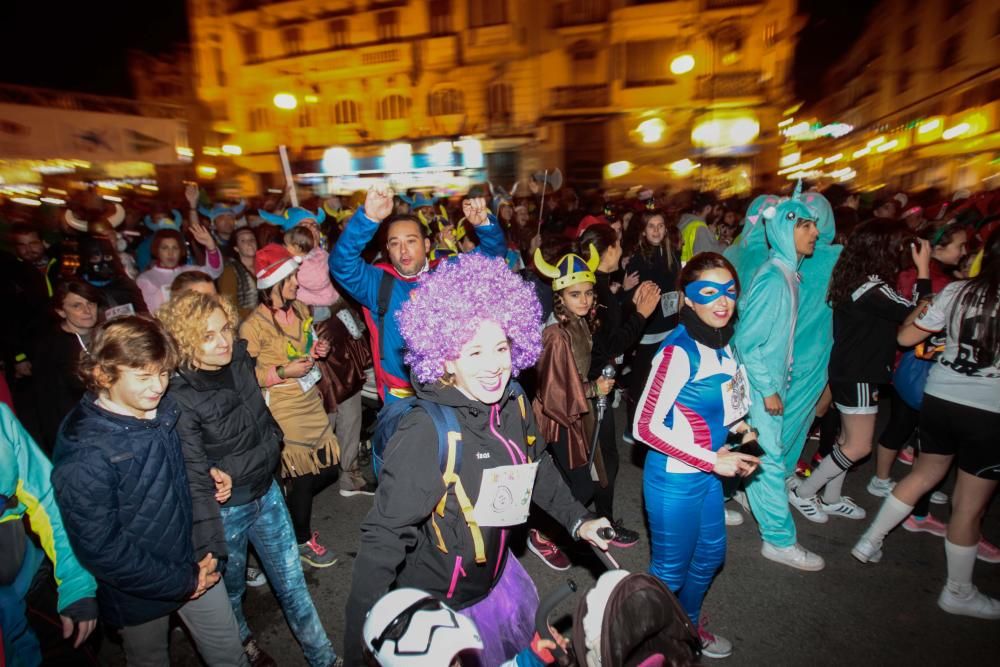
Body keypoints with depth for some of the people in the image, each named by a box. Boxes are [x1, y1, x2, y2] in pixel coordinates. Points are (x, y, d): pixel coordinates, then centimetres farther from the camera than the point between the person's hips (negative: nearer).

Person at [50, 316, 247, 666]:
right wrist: (182, 582, -16)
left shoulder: (161, 411, -9)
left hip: (195, 561, 4)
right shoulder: (85, 453, -27)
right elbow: (100, 549, -22)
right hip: (141, 590, -4)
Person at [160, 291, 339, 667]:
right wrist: (209, 547, -17)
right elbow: (195, 478, -22)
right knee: (230, 589, 22)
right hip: (225, 509, -4)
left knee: (292, 580, 17)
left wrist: (232, 471, -5)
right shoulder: (179, 398, -23)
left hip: (266, 492, 4)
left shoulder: (240, 361, -8)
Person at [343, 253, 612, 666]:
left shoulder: (514, 406, -12)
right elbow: (384, 539, -27)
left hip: (495, 577, 6)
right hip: (434, 603, -6)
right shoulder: (425, 434, -31)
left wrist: (577, 520, 6)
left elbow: (537, 467, 7)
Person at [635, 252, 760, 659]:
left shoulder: (719, 342, -1)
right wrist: (714, 462, -22)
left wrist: (738, 429, -2)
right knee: (671, 569, 13)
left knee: (711, 555, 27)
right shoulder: (679, 351, -26)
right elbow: (646, 427, -25)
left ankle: (688, 625, 54)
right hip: (675, 478, -8)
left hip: (708, 472, 8)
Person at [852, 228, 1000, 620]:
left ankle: (870, 542, 30)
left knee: (925, 473, 24)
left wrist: (922, 304, 19)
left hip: (939, 399, 4)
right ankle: (958, 593, 27)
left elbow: (905, 337, 3)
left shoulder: (957, 291, -4)